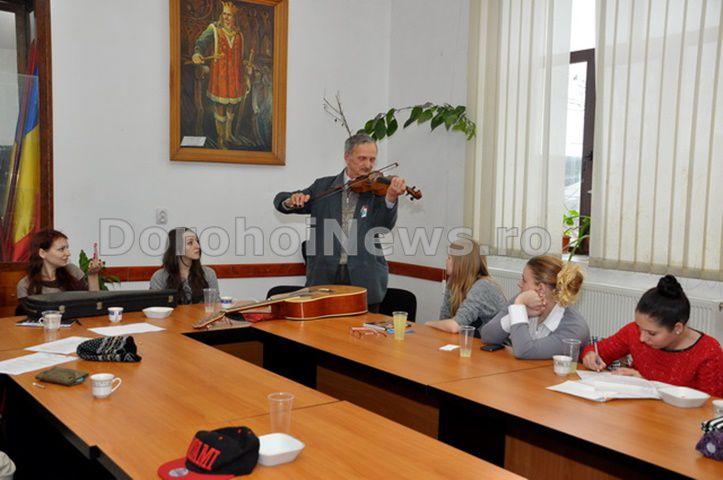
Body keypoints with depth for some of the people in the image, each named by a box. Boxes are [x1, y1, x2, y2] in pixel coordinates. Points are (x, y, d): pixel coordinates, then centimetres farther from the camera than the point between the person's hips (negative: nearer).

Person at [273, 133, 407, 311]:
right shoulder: (324, 186, 9)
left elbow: (385, 225, -11)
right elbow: (280, 200, 12)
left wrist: (391, 198, -29)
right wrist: (291, 201, -11)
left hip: (363, 277, -1)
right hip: (325, 276, 1)